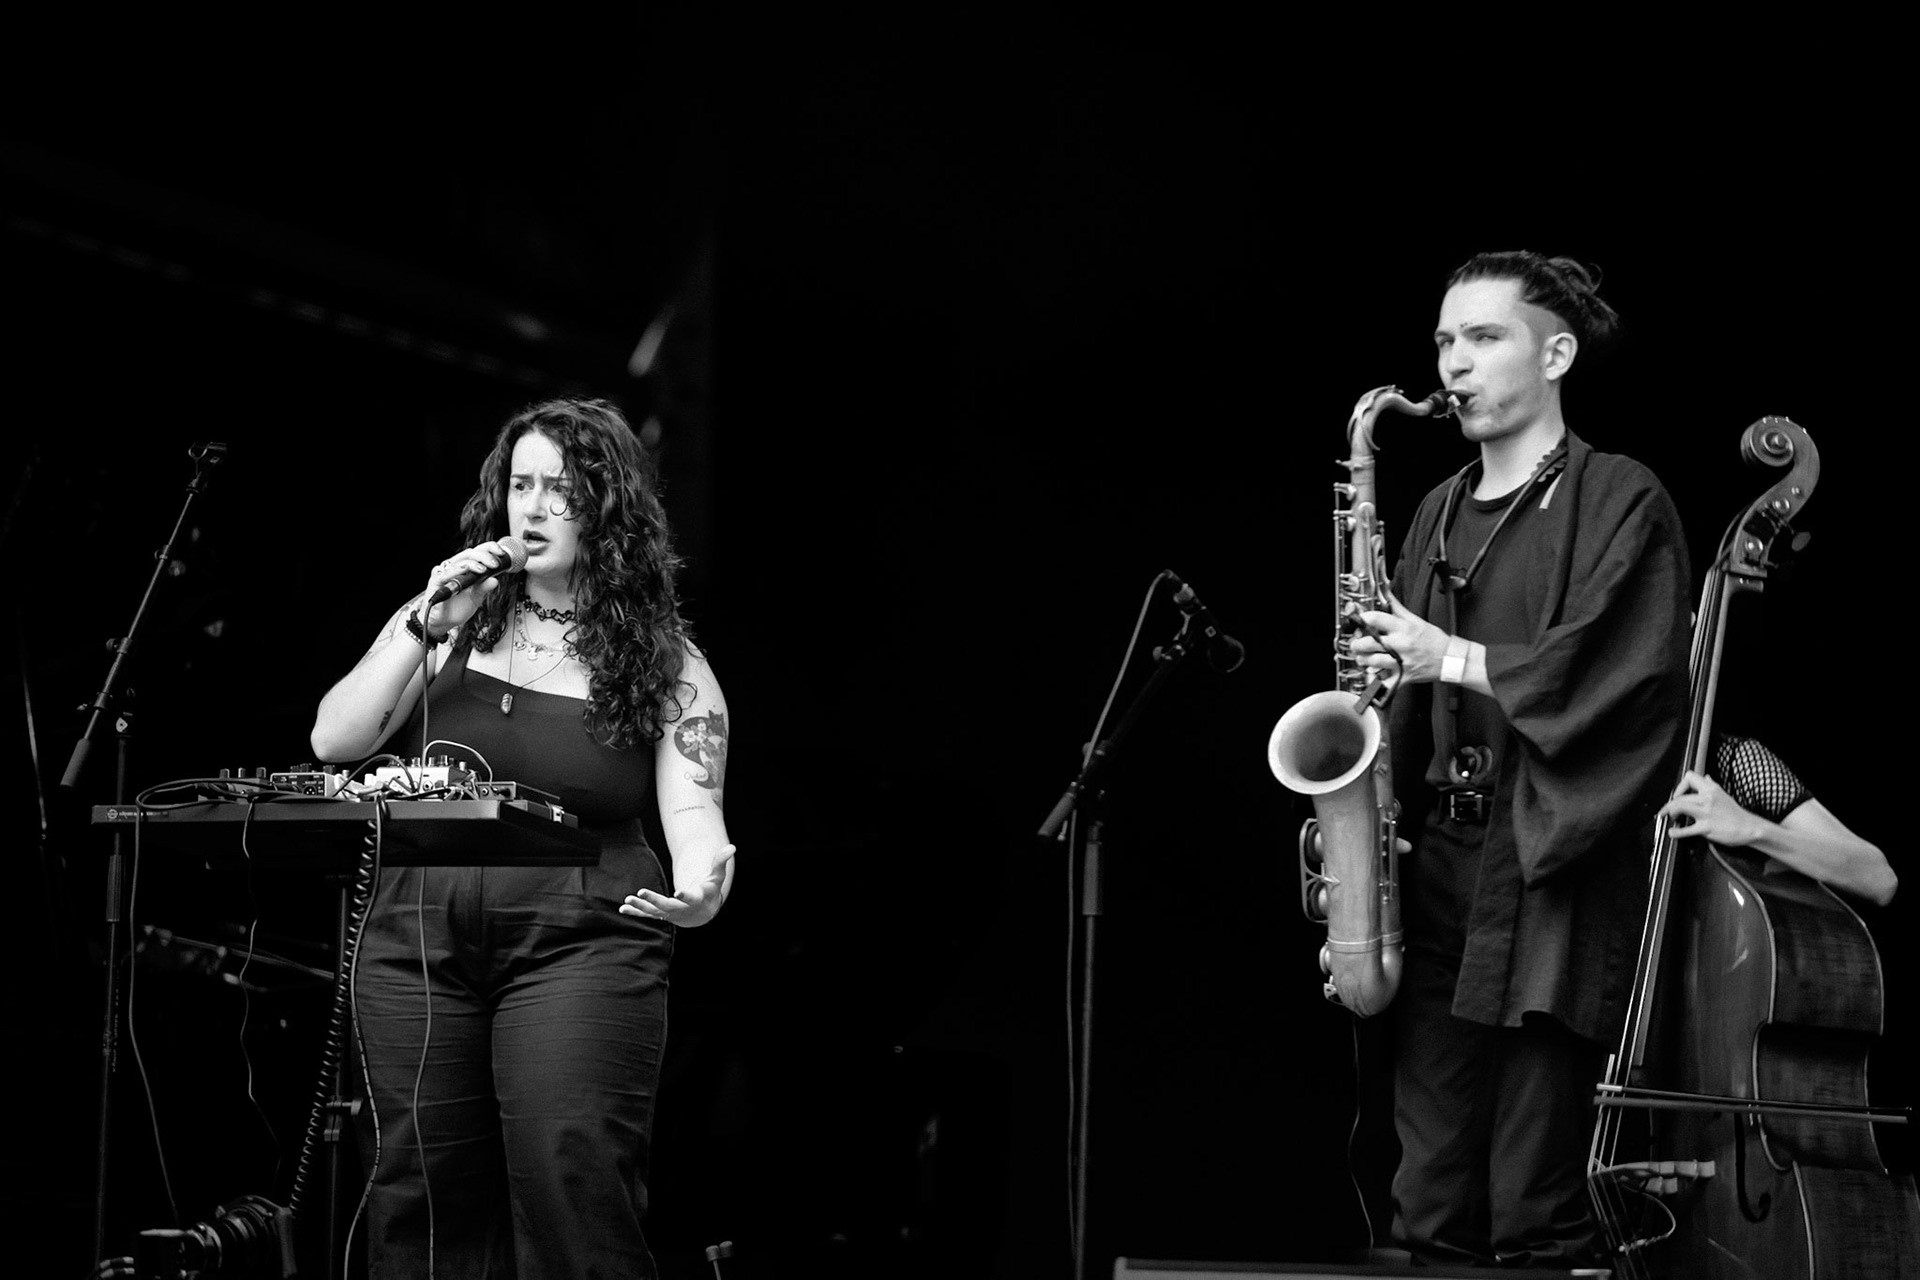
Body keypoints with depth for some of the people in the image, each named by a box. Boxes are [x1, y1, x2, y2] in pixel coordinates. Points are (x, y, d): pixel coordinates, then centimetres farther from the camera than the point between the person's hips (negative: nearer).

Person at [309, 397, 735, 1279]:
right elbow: (334, 742, 2)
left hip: (579, 947, -3)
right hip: (420, 942, 3)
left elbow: (694, 822, -5)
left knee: (574, 1194, -16)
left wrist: (700, 890, -28)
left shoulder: (668, 668, 3)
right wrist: (422, 627, -8)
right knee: (427, 1200, 5)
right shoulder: (455, 627, 9)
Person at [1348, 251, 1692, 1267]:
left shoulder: (1619, 501, 0)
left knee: (1535, 1216, -7)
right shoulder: (1439, 514, 20)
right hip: (1435, 869, 6)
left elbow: (1627, 674, -13)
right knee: (1432, 1214, 5)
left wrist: (1455, 660, -12)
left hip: (1554, 877, -6)